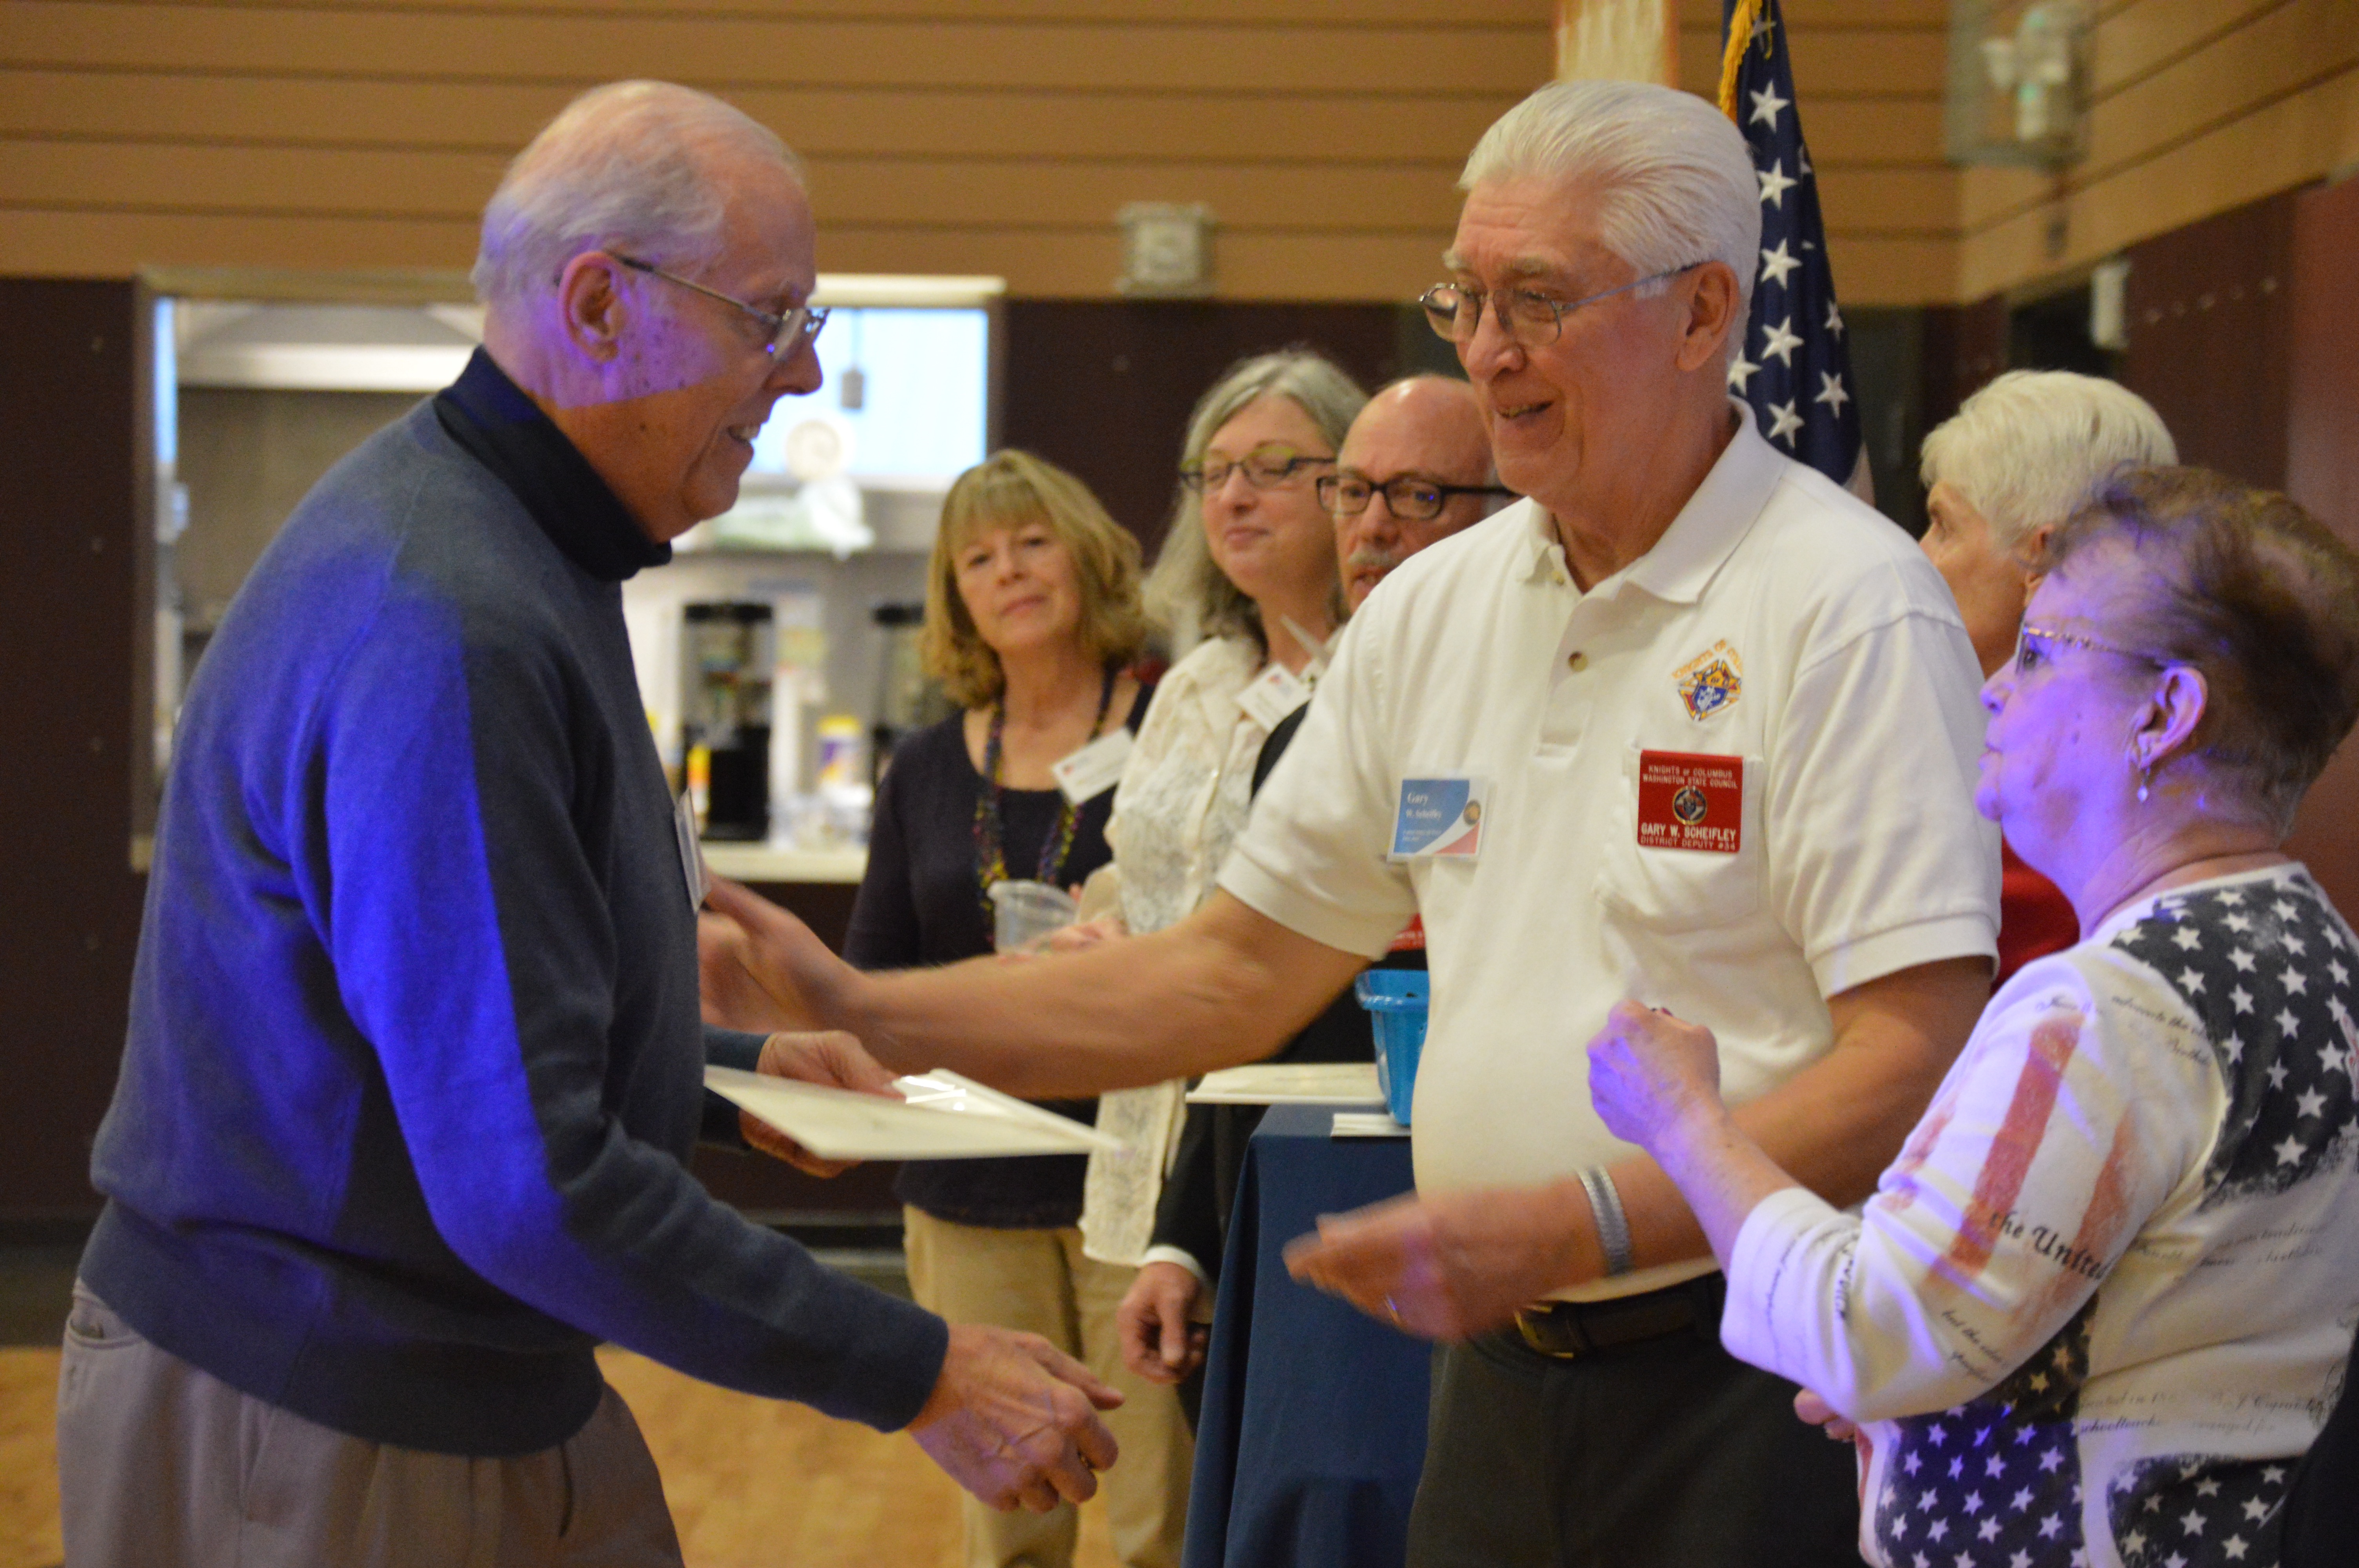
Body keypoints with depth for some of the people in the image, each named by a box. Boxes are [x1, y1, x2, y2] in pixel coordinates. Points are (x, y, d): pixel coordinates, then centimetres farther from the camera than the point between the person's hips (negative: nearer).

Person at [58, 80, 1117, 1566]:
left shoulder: (519, 549, 9)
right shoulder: (448, 629, -26)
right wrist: (918, 1374, -24)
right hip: (316, 1439, -10)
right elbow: (526, 1178, -28)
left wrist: (724, 1067, 13)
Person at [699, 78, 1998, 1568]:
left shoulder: (1853, 608, -13)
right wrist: (865, 1013, 5)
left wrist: (1565, 1226, -27)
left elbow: (1917, 1065, -19)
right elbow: (1240, 970, 13)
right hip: (1497, 1375, 6)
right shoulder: (1428, 610, 8)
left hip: (1755, 1387, -6)